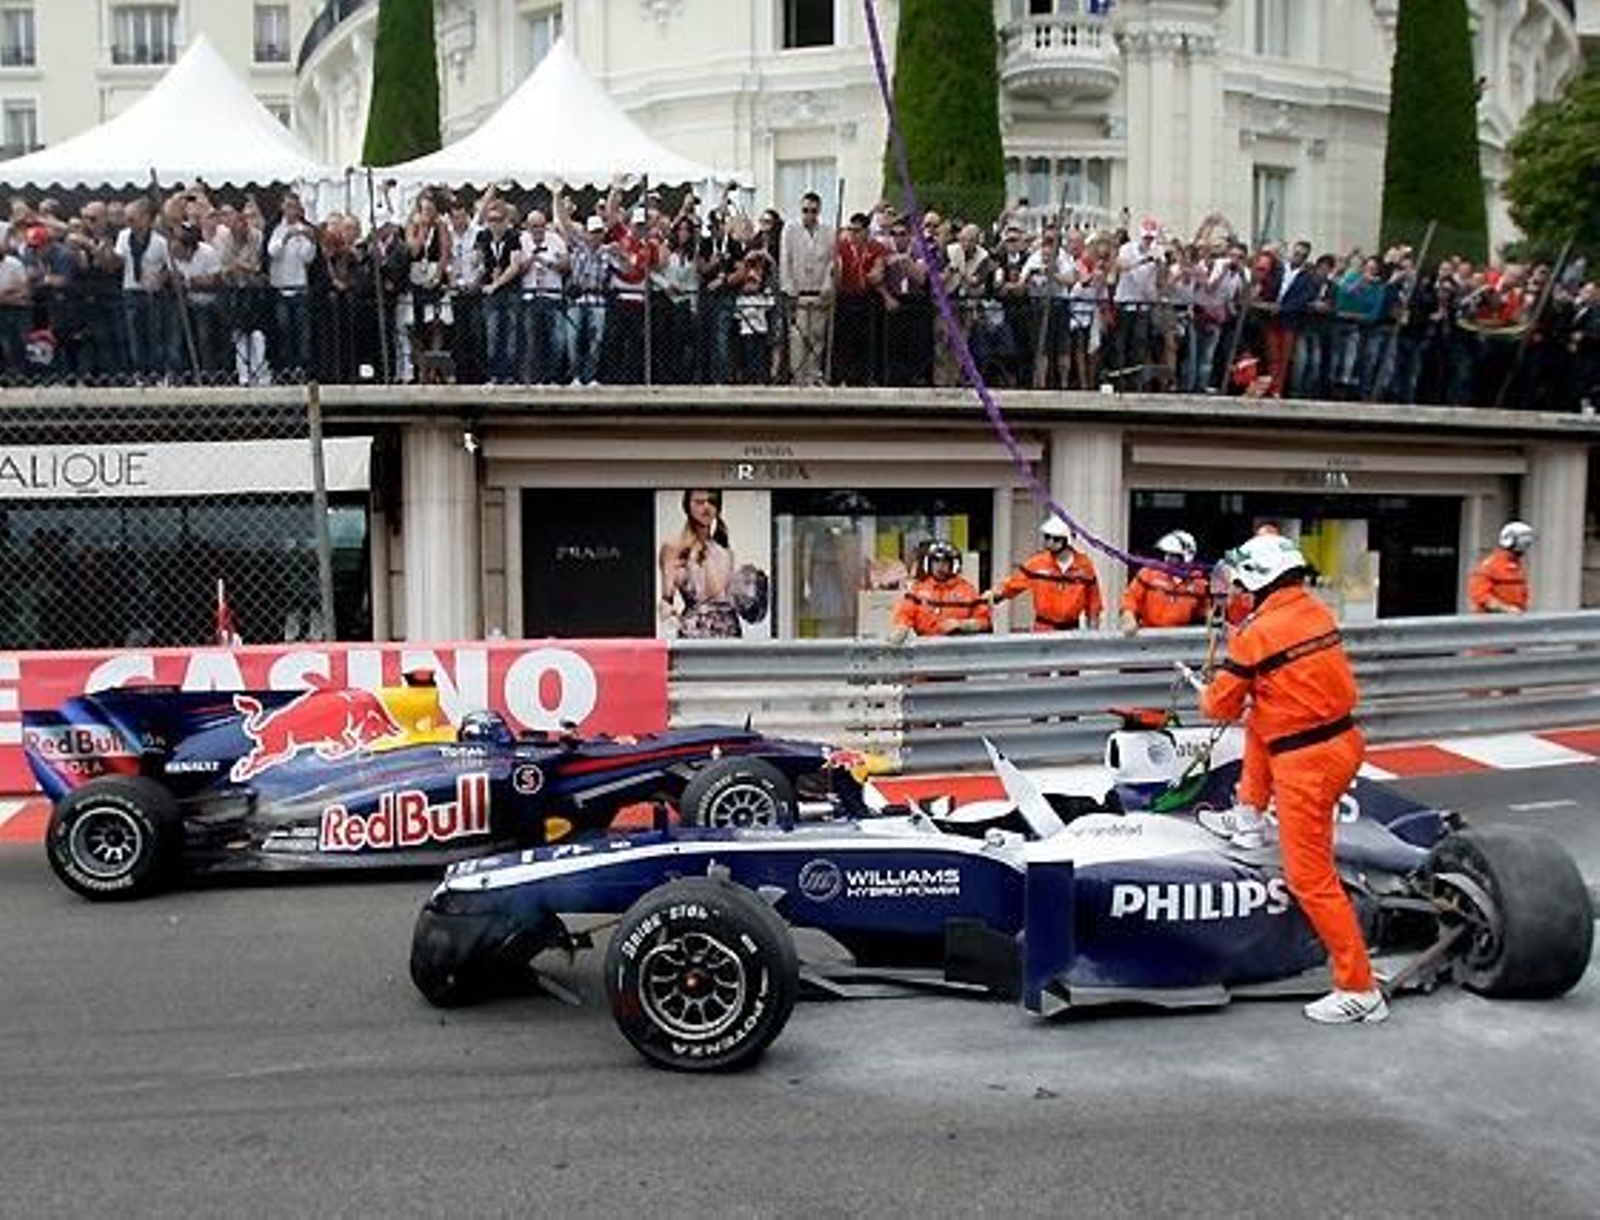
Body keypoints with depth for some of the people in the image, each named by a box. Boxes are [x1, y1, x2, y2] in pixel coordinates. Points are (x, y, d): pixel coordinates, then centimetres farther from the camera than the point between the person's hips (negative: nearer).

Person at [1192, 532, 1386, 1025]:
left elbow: (1223, 705, -3)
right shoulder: (1318, 611, 7)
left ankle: (1359, 990, 3)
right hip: (1344, 740, 9)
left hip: (1305, 763, -8)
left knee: (1310, 878, -1)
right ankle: (1250, 819, 37)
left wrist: (1205, 696, 20)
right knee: (1261, 715, 31)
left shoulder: (1255, 632, -14)